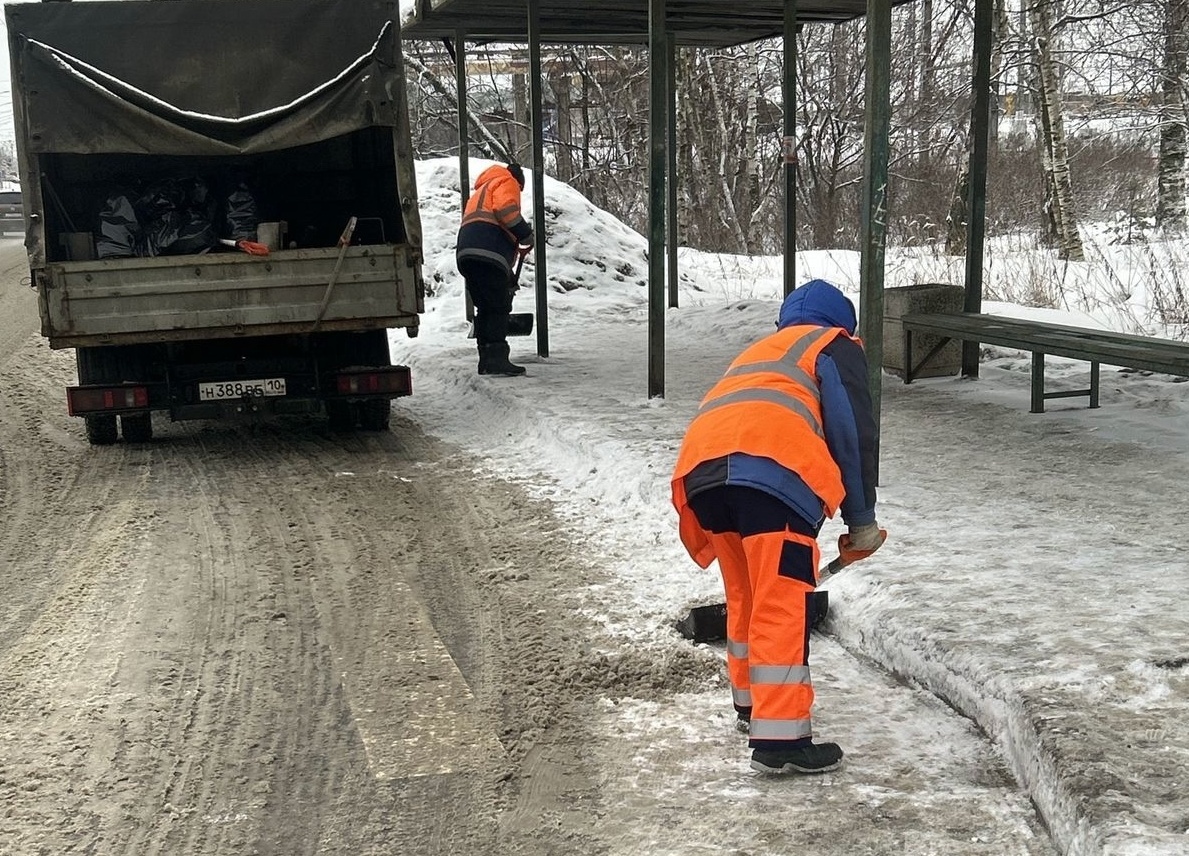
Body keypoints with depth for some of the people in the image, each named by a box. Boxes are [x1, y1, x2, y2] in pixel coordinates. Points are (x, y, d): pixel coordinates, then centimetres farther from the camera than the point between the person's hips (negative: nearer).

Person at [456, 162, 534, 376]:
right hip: (487, 253, -9)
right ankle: (497, 358, -14)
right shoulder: (507, 182, 12)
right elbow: (505, 210, -11)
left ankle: (487, 360, 14)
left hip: (466, 254, 9)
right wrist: (527, 235, -1)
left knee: (486, 308, 13)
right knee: (499, 307, -8)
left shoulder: (480, 192, 40)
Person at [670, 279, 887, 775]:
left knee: (745, 595, 23)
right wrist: (861, 522, 15)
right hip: (773, 465, -6)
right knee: (783, 604, -4)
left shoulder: (758, 353, 42)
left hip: (702, 466, 6)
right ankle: (780, 740, -6)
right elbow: (853, 435, 9)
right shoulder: (836, 346, 24)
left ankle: (752, 703, 36)